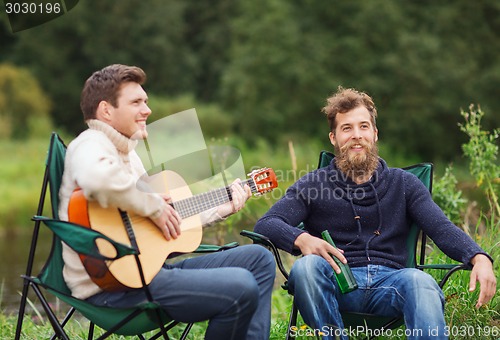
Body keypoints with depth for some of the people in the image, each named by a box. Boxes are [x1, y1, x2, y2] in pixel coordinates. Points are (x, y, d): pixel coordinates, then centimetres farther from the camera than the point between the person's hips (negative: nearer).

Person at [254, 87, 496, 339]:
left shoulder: (403, 184, 18)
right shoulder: (313, 185, 14)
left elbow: (442, 228, 4)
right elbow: (265, 224, 1)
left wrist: (479, 258, -19)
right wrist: (301, 239, -24)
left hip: (390, 282, 0)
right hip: (336, 283, 0)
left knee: (419, 281, -34)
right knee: (306, 266, -34)